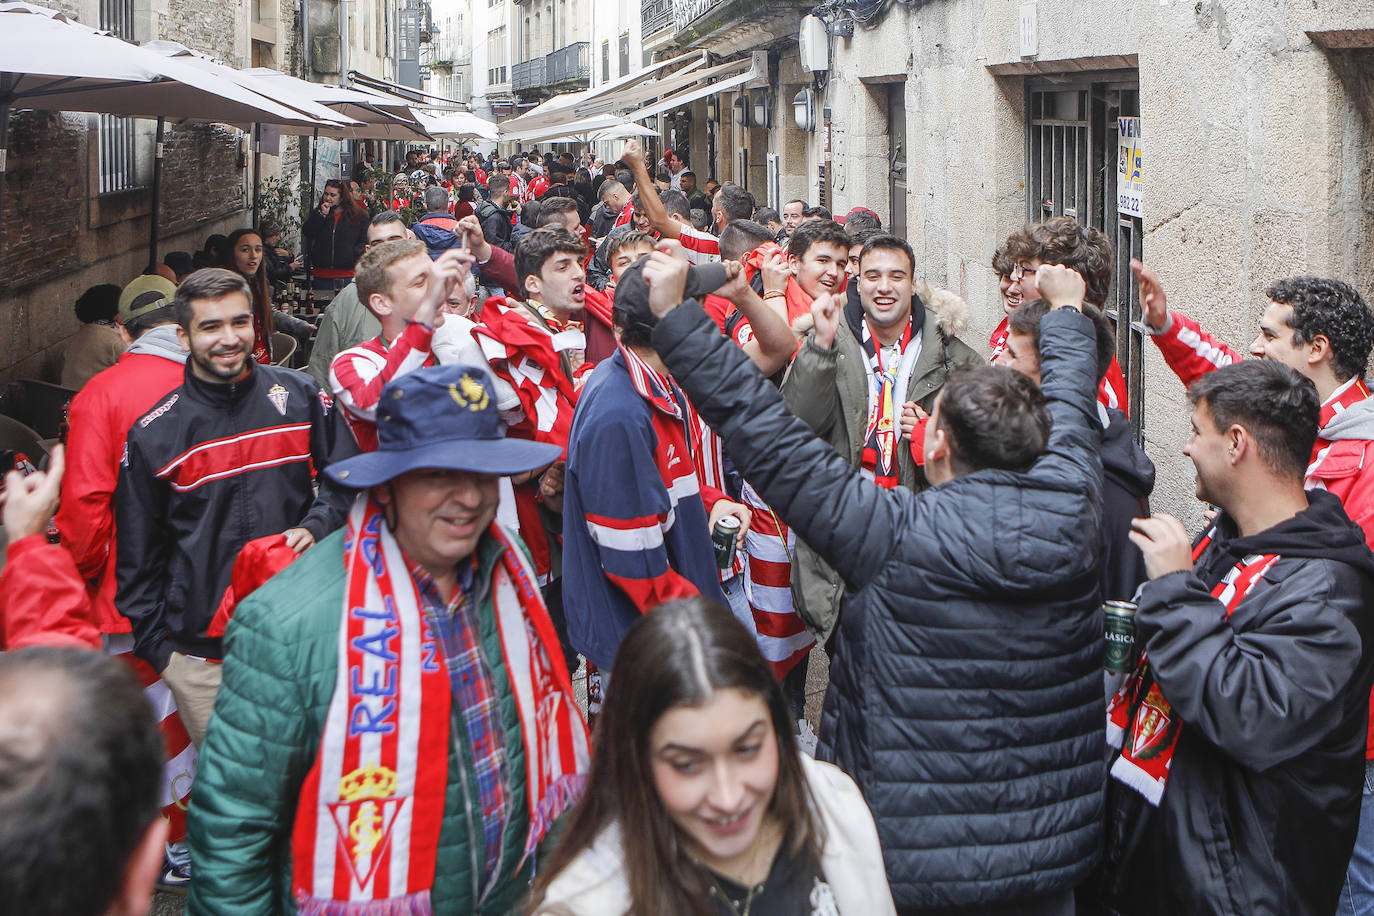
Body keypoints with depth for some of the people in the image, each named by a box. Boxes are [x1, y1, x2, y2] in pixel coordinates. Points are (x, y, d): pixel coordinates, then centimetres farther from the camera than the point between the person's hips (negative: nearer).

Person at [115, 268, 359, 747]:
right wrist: (156, 648, 2)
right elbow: (137, 558, 4)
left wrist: (315, 526, -9)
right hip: (202, 655, -1)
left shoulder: (299, 396, 1)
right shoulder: (153, 435, -3)